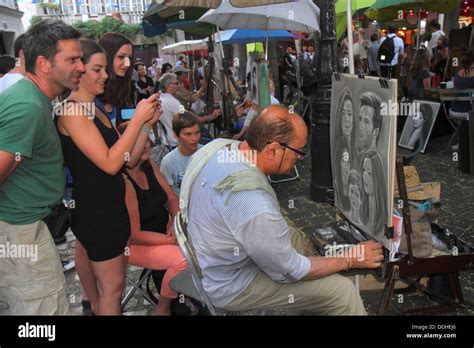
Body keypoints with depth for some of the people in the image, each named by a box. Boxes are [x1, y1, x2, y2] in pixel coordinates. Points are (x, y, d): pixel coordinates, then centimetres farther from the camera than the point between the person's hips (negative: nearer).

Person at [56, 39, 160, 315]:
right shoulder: (72, 111, -14)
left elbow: (128, 160, 10)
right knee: (113, 286, 0)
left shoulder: (96, 111, 12)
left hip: (109, 205, 8)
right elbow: (110, 163, -23)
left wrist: (146, 123, -1)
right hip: (96, 209, -8)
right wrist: (138, 118, -19)